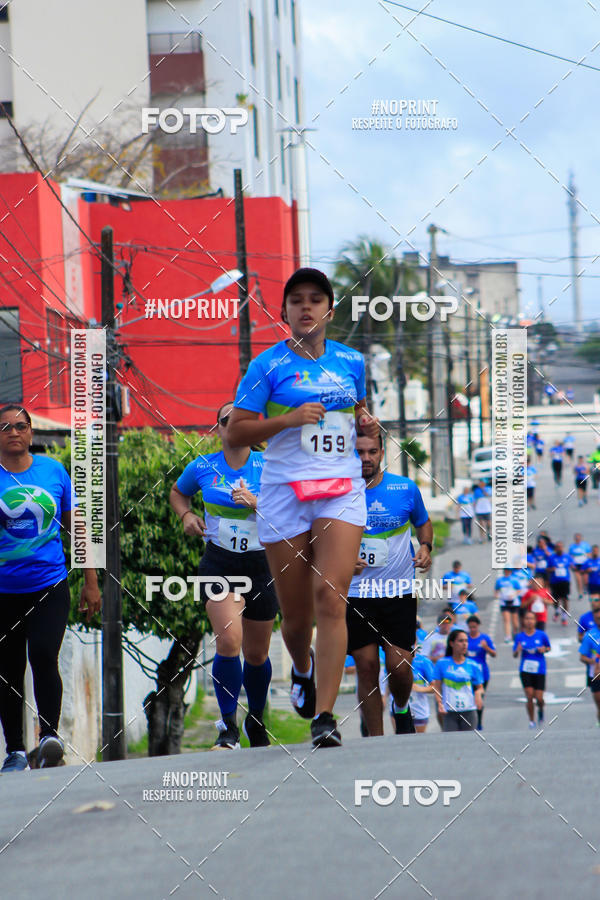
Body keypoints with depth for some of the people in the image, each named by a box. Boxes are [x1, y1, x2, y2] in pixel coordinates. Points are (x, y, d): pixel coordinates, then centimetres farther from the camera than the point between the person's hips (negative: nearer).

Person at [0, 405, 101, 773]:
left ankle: (51, 733, -14)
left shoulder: (53, 470, 5)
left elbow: (76, 526, 11)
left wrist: (91, 582, 11)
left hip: (50, 586, 0)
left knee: (44, 656, -21)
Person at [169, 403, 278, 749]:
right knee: (229, 640, -21)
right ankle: (229, 728, -11)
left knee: (257, 654, 11)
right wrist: (186, 515, 3)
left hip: (261, 564, 1)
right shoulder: (203, 467, 2)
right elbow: (178, 492, 23)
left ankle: (257, 723, 37)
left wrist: (255, 503, -21)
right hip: (219, 564, -1)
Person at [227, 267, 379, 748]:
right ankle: (303, 669, 41)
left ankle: (324, 715, -19)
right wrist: (289, 419, -15)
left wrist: (367, 421, 6)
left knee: (330, 597, -17)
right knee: (296, 614, 4)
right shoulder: (268, 366, 0)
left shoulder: (351, 361, 11)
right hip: (284, 493, -1)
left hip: (342, 491, 1)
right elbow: (235, 433, -2)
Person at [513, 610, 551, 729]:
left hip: (539, 671, 0)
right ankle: (531, 721, 9)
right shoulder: (519, 636, 0)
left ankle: (541, 710, 33)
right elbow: (514, 655, 4)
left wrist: (544, 649, -9)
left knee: (539, 698, -3)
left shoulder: (541, 635, -2)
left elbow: (548, 647, 13)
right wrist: (518, 650, -19)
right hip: (525, 670, 0)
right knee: (529, 696, -8)